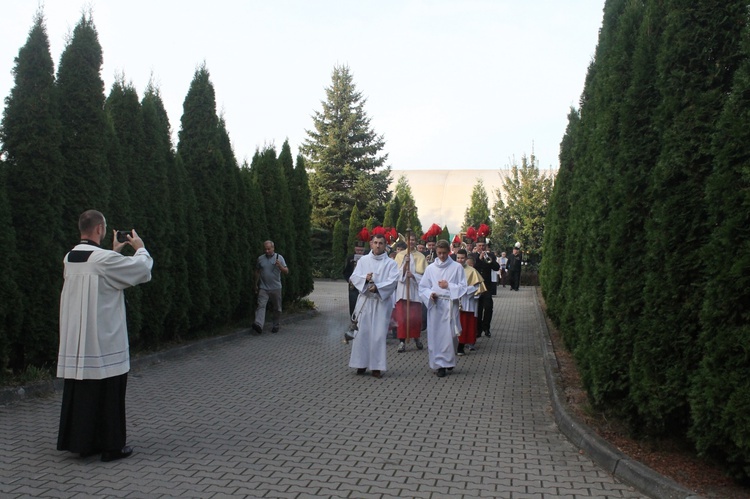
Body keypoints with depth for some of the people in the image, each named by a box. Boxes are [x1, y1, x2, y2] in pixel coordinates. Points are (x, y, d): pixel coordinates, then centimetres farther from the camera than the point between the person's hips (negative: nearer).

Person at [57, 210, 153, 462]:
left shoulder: (70, 258, 5)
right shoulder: (105, 259, -18)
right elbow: (142, 269, -9)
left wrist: (114, 251, 24)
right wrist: (139, 247, 8)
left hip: (74, 341, 8)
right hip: (103, 340, -7)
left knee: (80, 391, 15)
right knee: (108, 393, 4)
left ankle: (82, 441, 26)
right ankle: (111, 445, 12)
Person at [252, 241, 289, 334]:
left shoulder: (279, 258, 1)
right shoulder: (260, 258, 6)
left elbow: (286, 271, -4)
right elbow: (257, 272, 18)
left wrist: (280, 266, -23)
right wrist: (256, 284, 19)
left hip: (276, 287, 0)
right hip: (263, 288, 0)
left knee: (277, 308, 7)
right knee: (261, 306, -16)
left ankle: (276, 325, 21)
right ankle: (259, 325, -30)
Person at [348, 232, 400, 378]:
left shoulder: (391, 263, 2)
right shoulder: (363, 260, 8)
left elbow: (393, 281, -10)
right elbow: (354, 277, 1)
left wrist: (377, 287, -23)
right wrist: (365, 278, -19)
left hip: (382, 302, -2)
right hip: (365, 301, 2)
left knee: (379, 334, -2)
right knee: (362, 332, 2)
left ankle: (377, 366, 5)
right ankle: (362, 363, 12)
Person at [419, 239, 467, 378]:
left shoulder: (457, 267, 2)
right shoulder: (431, 268, 7)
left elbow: (462, 287, 2)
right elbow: (423, 287, 8)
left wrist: (448, 286, -10)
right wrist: (430, 294, -11)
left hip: (450, 305, -1)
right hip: (435, 305, 1)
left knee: (450, 334, -1)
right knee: (435, 334, 0)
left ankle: (448, 361, 20)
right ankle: (439, 364, 9)